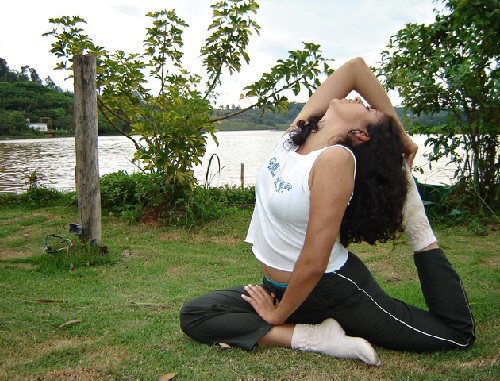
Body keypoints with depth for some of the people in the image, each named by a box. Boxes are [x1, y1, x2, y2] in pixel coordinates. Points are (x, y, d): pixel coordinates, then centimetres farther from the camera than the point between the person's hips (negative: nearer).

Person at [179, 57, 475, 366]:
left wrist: (278, 315, -13)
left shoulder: (337, 158, -28)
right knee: (193, 315, -7)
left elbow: (313, 264, -30)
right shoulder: (297, 133, -7)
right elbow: (355, 67, 0)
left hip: (334, 290, -8)